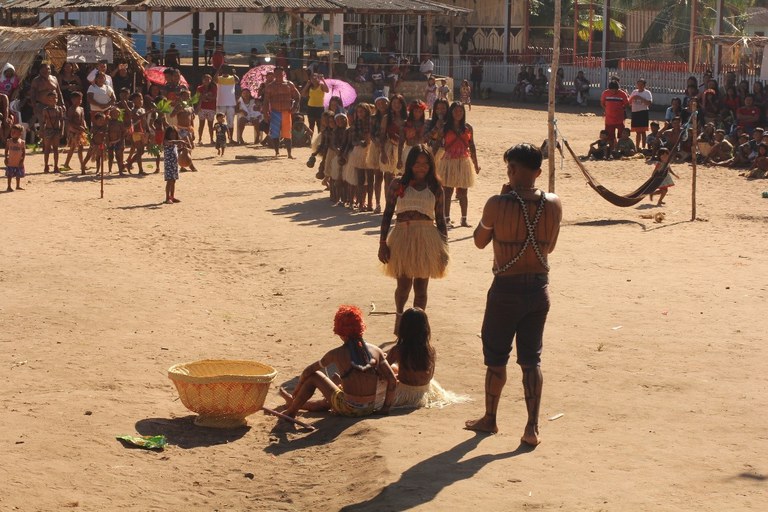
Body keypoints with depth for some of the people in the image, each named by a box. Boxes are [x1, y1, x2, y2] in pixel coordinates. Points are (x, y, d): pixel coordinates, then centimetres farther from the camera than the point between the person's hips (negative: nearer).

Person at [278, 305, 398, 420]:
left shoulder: (336, 354, -7)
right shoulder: (375, 351, -1)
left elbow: (307, 371, 6)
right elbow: (393, 380, -1)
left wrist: (296, 391, 23)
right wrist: (385, 407, 8)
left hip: (348, 410, -5)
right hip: (369, 410, 5)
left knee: (314, 376, 13)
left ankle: (291, 411, 26)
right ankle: (295, 404, 49)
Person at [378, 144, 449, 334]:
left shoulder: (435, 188, 6)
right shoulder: (398, 185, 2)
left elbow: (440, 219, 9)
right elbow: (387, 214, 4)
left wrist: (444, 247, 4)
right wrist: (382, 243, -1)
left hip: (427, 240, 1)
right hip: (403, 237, -1)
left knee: (421, 287, 4)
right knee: (404, 284, 0)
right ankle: (399, 315, 31)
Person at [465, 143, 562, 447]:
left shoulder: (499, 204, -16)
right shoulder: (553, 205, -4)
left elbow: (480, 241, 0)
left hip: (506, 288, -3)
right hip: (539, 288, 3)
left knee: (496, 358, 13)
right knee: (532, 359, 10)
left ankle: (489, 419, 27)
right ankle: (532, 427, 6)